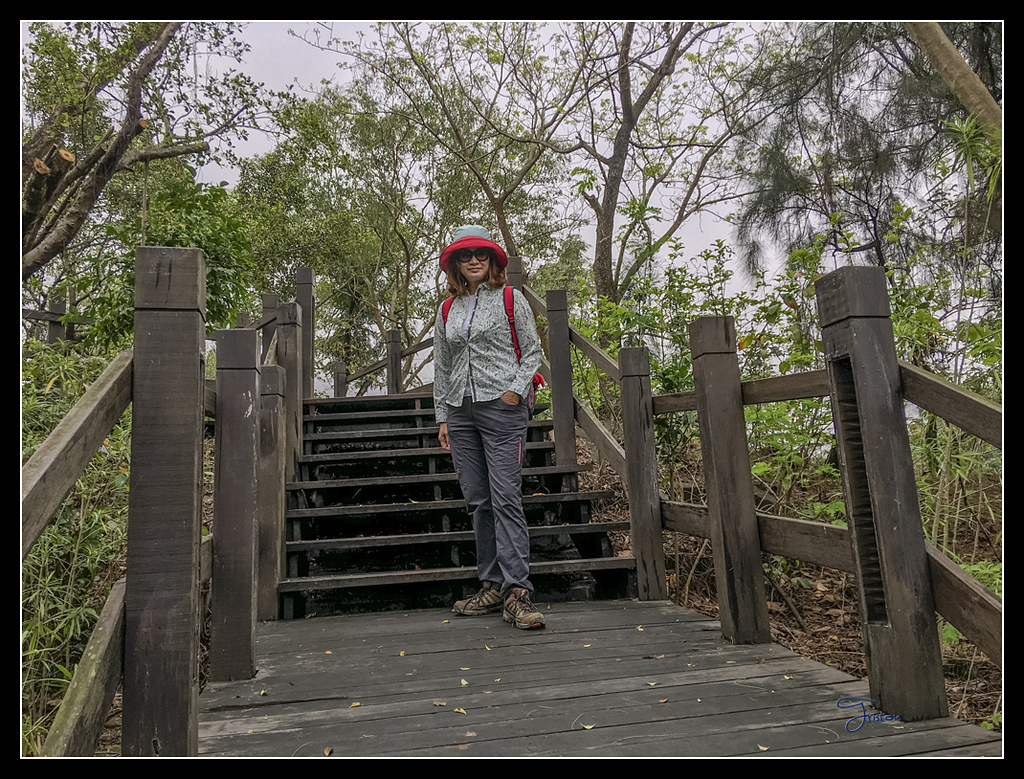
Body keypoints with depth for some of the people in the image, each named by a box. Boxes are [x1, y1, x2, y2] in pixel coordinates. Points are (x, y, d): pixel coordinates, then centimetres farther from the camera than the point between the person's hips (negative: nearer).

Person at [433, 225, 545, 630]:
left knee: (506, 497, -12)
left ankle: (517, 592, -11)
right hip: (461, 412, 5)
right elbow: (442, 367, 18)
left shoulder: (511, 299, 6)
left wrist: (516, 389, -11)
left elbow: (532, 352, 4)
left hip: (502, 407, -4)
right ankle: (491, 586, 13)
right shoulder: (447, 310, 17)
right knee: (477, 502, 5)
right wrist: (442, 417, 14)